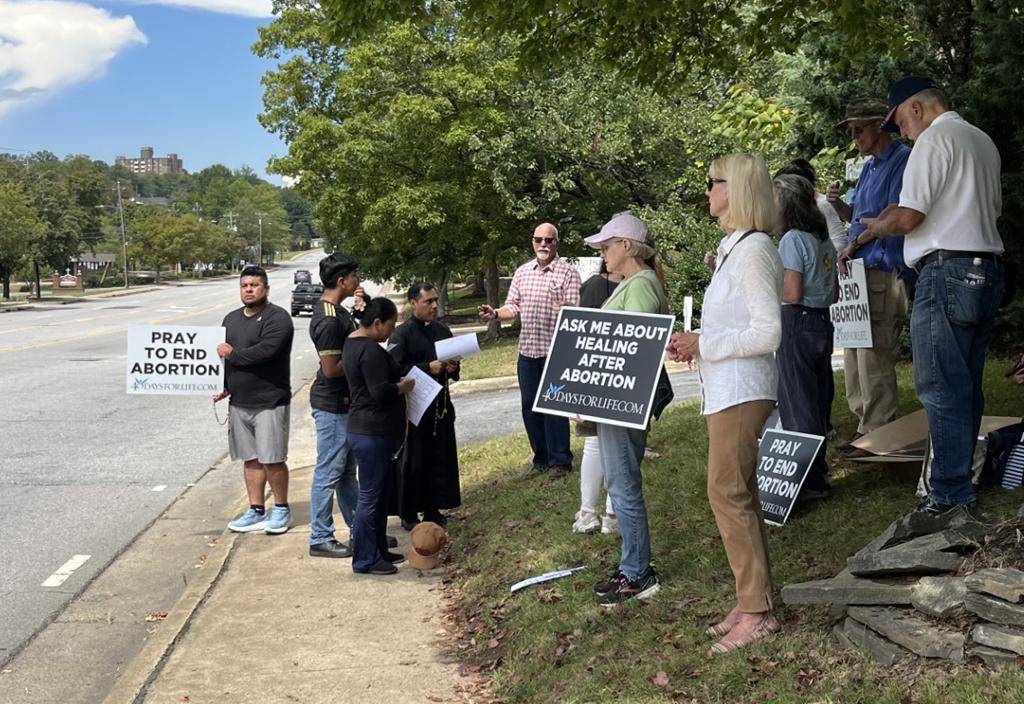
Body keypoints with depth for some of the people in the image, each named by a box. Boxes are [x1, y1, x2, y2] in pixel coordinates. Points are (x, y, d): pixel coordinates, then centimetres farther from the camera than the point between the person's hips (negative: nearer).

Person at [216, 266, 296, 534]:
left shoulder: (277, 318, -11)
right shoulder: (231, 319, 15)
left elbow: (265, 351, -25)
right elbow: (223, 353, 20)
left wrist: (232, 354, -12)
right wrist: (224, 386, 6)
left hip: (269, 402, -7)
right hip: (239, 402, 7)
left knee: (272, 460, -2)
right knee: (251, 459, 11)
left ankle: (281, 509, 14)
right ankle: (256, 511, 19)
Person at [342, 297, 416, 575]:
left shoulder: (353, 342, 14)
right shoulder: (370, 350, -19)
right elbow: (381, 392, -25)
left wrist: (397, 383, 12)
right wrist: (402, 387, -8)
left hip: (369, 431, 11)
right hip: (373, 433, -11)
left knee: (381, 492, 18)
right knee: (371, 495, -3)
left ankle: (378, 550, 27)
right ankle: (365, 560, 5)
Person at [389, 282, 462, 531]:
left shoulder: (442, 330, 10)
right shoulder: (401, 334, -9)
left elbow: (453, 362, 22)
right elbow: (396, 370, -17)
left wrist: (452, 369, 0)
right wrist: (428, 368, -21)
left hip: (441, 403, 6)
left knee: (441, 457, 8)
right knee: (412, 461, 0)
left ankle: (433, 509, 21)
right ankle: (408, 514, 12)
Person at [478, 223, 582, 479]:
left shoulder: (568, 273, -4)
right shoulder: (522, 272, 12)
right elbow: (513, 307, 13)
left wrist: (566, 310, -33)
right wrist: (495, 313, -6)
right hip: (527, 350, 5)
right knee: (530, 406, 10)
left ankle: (560, 461, 10)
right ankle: (541, 458, 22)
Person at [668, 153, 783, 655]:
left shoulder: (753, 250, -15)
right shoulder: (733, 248, 16)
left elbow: (767, 332, -20)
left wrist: (703, 344, -15)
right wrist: (694, 341, 8)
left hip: (742, 389, -10)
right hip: (725, 388, 10)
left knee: (727, 494, -9)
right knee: (738, 495, 12)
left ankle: (756, 612, -2)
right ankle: (752, 603, 21)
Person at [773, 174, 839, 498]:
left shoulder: (792, 239, -14)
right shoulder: (824, 239, 11)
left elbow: (792, 294, -19)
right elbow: (834, 293, 15)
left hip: (797, 325, -8)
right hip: (822, 322, 9)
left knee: (796, 402, -2)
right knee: (818, 400, 16)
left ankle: (811, 481, 2)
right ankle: (818, 467, 28)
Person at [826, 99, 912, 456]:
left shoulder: (903, 160, -6)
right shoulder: (869, 167, 22)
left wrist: (854, 244, -11)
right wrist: (838, 204, 6)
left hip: (884, 273, -9)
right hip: (858, 271, 9)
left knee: (874, 357, -10)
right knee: (853, 353, 9)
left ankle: (878, 434, -5)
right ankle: (865, 424, 16)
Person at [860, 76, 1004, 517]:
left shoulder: (934, 139, -8)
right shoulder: (983, 141, 21)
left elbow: (908, 217, -14)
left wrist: (877, 227, 4)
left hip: (947, 270, -10)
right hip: (988, 270, 10)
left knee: (941, 389, -8)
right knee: (966, 388, 13)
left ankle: (952, 496, -8)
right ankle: (959, 485, 20)